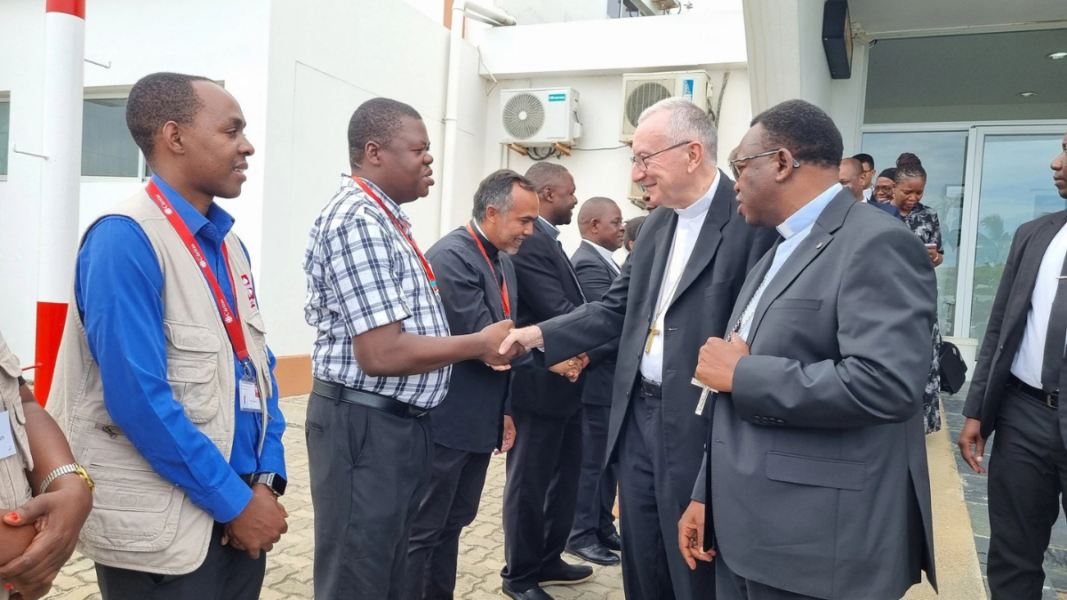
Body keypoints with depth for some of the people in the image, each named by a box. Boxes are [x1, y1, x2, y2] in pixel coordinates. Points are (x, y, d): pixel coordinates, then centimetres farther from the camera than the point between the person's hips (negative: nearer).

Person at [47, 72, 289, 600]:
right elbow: (139, 397, -22)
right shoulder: (125, 239, -17)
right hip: (161, 527, -7)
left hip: (238, 508, 7)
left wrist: (266, 479, -1)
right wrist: (235, 500, -16)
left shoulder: (228, 242, 8)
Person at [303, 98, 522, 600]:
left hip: (399, 421, 10)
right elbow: (382, 354, -26)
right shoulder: (358, 221, -20)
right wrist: (480, 344, -15)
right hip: (365, 426, -10)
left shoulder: (382, 218, 13)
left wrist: (474, 346, 8)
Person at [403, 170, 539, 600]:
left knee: (453, 524, 19)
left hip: (481, 420, 9)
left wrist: (506, 409, 14)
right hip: (447, 421, -9)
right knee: (423, 529, 4)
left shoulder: (504, 261, 10)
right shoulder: (451, 256, -18)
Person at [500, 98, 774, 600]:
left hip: (700, 427, -7)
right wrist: (539, 335, 2)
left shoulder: (751, 219, -14)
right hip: (638, 418, 7)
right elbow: (616, 308, 13)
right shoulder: (656, 223, 11)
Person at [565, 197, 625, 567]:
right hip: (599, 379, -10)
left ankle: (603, 528, 30)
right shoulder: (589, 263, -19)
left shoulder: (601, 260, 13)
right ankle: (582, 535, 16)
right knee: (592, 461, 3)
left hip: (613, 377, 10)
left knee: (608, 460, 18)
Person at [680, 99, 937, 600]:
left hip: (820, 546, -8)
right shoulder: (779, 252, 15)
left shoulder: (877, 245, -14)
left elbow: (885, 384, -29)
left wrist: (742, 374, -19)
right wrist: (707, 497, 15)